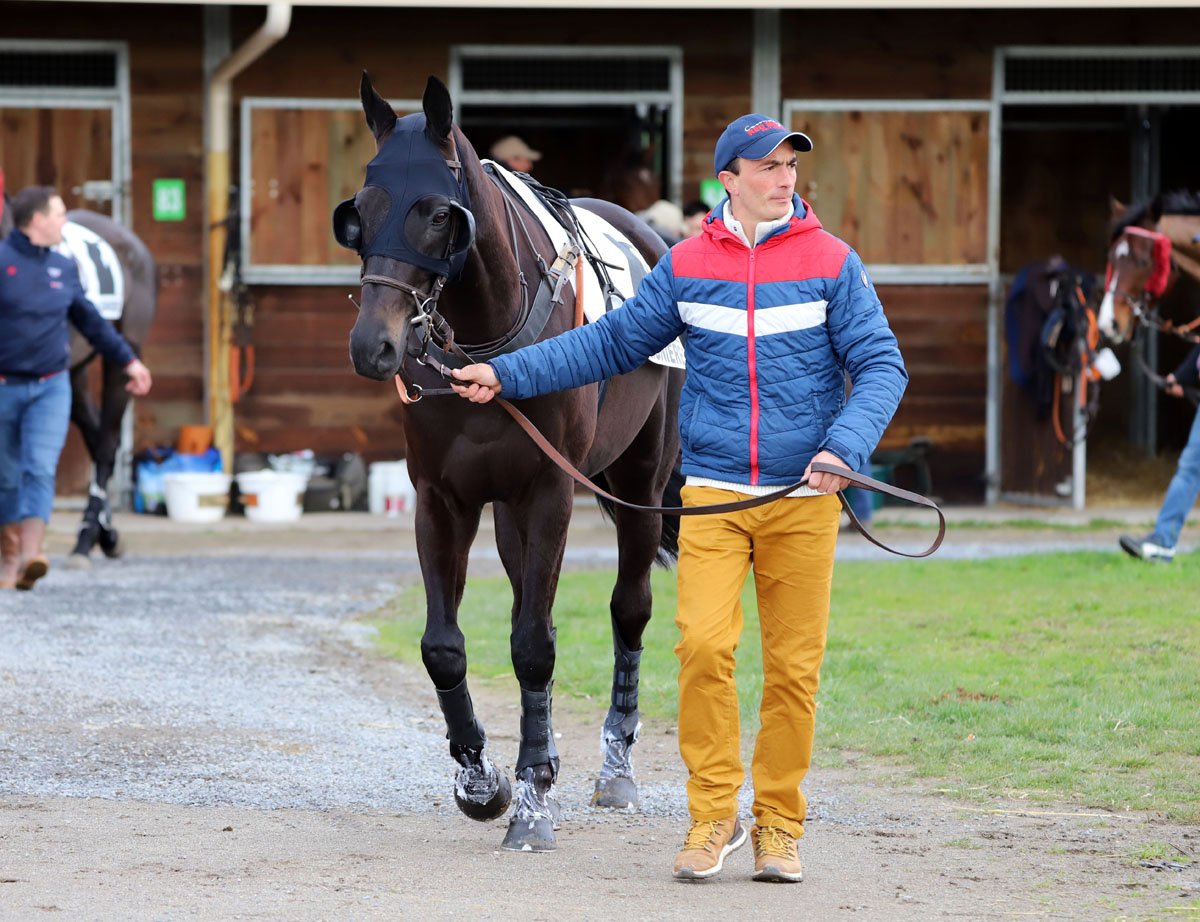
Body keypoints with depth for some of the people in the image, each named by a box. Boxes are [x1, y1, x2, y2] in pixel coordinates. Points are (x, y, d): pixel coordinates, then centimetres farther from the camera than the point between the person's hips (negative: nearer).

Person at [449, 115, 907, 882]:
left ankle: (780, 826, 11)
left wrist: (846, 446, -18)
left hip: (803, 499, -1)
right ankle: (713, 816, -2)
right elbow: (615, 342, 14)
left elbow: (881, 364, -1)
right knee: (703, 645, -13)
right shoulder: (686, 266, 6)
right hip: (714, 496, 1)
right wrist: (508, 374, 11)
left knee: (794, 665, 0)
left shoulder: (831, 262, 1)